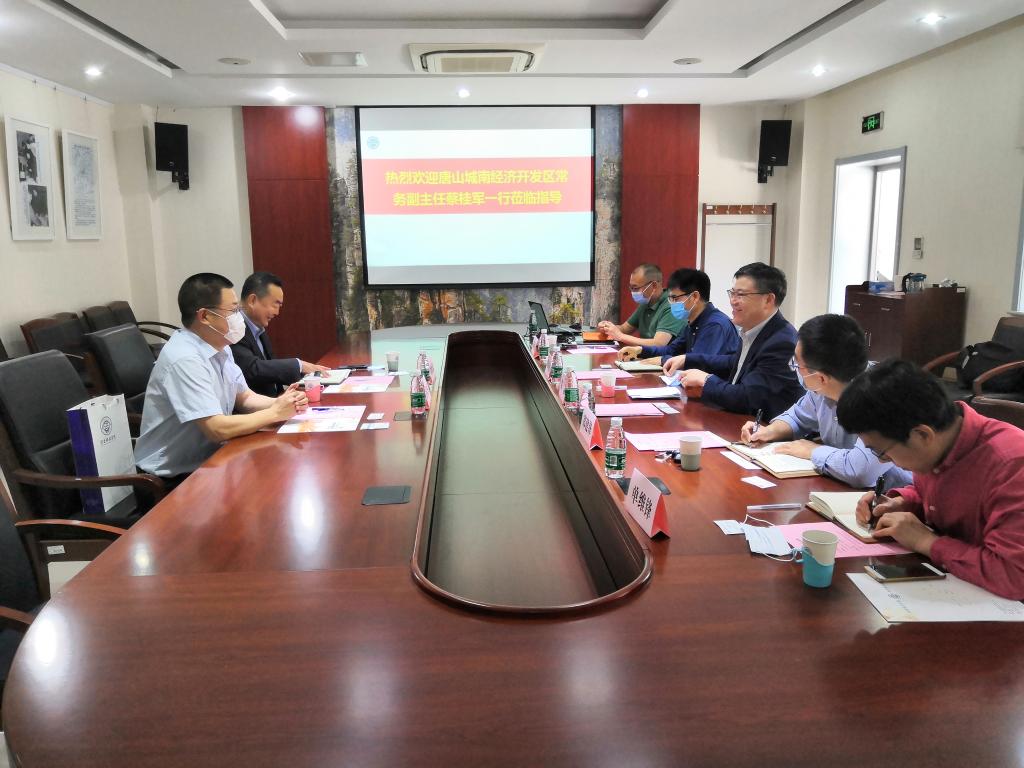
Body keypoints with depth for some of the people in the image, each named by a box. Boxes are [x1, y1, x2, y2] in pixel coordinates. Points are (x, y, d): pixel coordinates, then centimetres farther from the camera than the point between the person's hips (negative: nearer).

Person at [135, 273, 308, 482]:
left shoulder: (219, 348, 4)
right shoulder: (184, 360, -24)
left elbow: (245, 398, 12)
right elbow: (217, 429, -27)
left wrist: (281, 403, -7)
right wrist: (275, 413, -17)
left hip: (207, 461, 8)